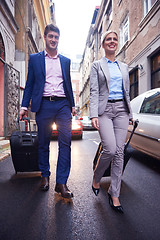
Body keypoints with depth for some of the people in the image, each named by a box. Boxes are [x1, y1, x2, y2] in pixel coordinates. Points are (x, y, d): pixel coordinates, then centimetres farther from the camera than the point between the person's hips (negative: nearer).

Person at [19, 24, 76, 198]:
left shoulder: (65, 61, 19)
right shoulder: (34, 59, 13)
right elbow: (30, 84, 9)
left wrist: (72, 105, 13)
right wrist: (24, 105, 0)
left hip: (63, 105, 2)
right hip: (43, 105, -1)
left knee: (65, 142, -8)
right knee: (43, 143, 6)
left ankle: (61, 182, 0)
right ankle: (45, 175, 25)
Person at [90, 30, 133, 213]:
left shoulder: (124, 67, 20)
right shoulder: (96, 65, 8)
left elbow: (127, 92, 19)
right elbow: (94, 92, -2)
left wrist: (130, 114, 13)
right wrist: (93, 115, -14)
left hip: (121, 109, 4)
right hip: (104, 109, -4)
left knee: (119, 152, -1)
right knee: (110, 149, -16)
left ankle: (114, 194, 12)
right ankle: (96, 178, 15)